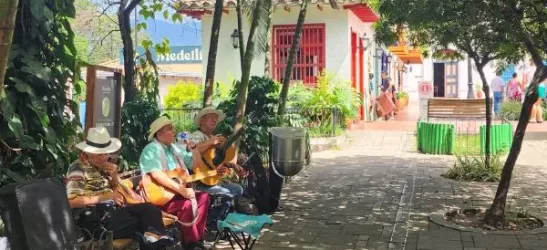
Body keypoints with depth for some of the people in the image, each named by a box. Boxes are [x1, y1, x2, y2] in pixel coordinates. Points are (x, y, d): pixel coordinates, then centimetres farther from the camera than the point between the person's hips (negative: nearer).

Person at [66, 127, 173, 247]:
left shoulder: (101, 165, 17)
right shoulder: (78, 169, -6)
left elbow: (116, 191, 22)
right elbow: (72, 201, -16)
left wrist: (114, 176, 1)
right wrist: (104, 197, -18)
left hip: (112, 208, 7)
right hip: (94, 218, -7)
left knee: (150, 209, -19)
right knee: (140, 222, -30)